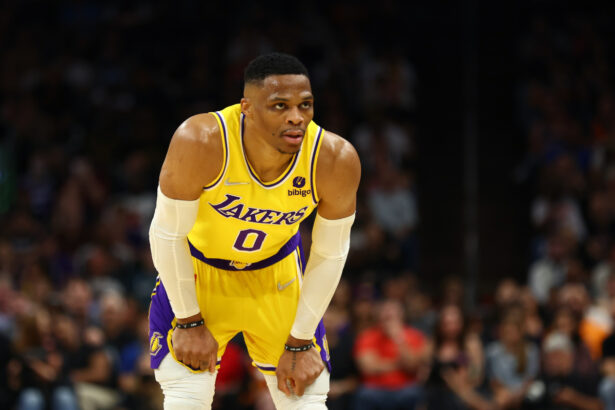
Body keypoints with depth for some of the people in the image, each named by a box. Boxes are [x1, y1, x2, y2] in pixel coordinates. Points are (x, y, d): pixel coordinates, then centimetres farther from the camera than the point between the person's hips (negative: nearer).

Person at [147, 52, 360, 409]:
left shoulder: (336, 160, -28)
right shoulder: (201, 142, -35)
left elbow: (330, 254, -12)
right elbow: (167, 234, -21)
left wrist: (300, 342, -8)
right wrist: (189, 321, -15)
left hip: (278, 272, 2)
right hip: (198, 266, -2)